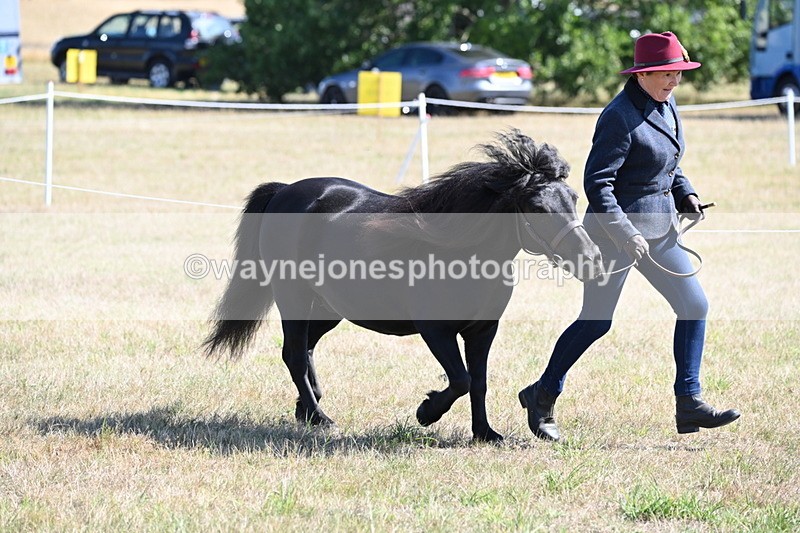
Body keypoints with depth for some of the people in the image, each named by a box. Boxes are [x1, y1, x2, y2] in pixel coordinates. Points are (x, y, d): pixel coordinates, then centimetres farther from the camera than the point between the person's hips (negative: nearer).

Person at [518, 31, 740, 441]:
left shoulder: (666, 107, 7)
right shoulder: (620, 117, -20)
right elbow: (596, 182, -22)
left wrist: (686, 195, 6)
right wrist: (626, 235, -26)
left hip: (659, 228, 9)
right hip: (615, 228, -8)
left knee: (694, 305, 3)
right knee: (597, 321, 0)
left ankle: (689, 406, 8)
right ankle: (542, 396, 18)